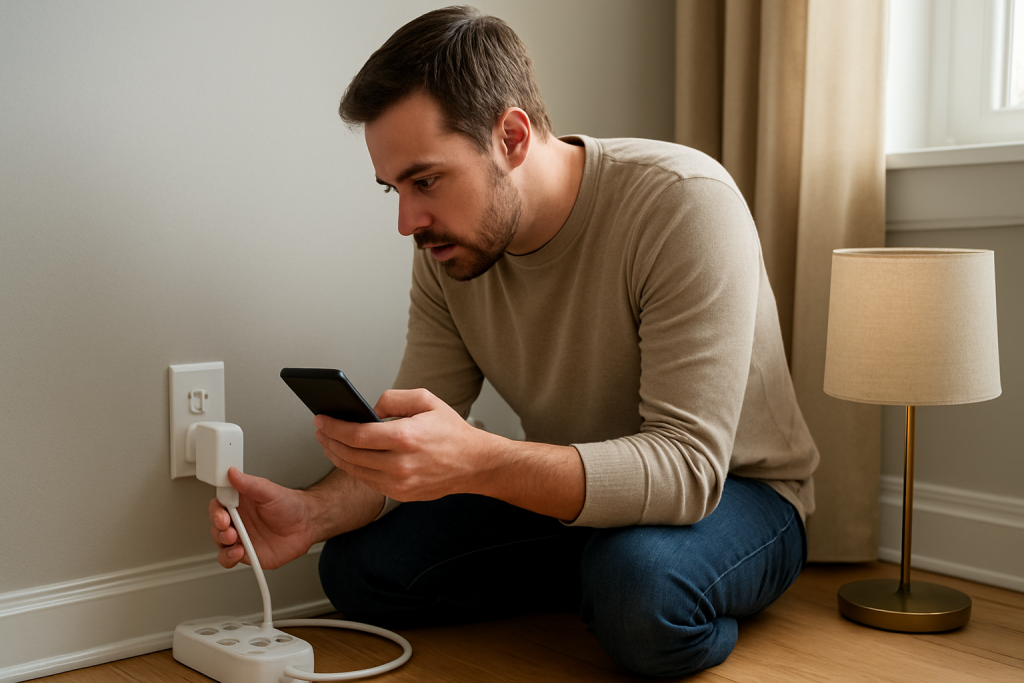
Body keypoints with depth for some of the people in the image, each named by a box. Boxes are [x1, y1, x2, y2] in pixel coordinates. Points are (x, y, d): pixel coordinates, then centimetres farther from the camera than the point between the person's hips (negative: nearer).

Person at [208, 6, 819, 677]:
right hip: (570, 495, 6)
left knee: (640, 582, -38)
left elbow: (687, 467, -34)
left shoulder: (685, 203, -28)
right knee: (357, 565, -8)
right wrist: (314, 512, -25)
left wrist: (477, 462, -47)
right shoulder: (444, 250, -7)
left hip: (733, 492, -5)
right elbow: (414, 452, -4)